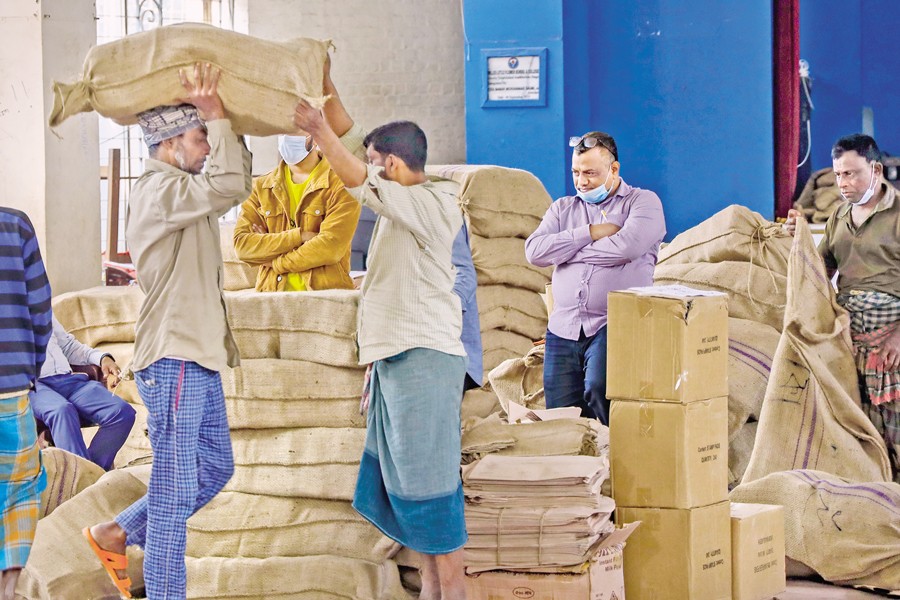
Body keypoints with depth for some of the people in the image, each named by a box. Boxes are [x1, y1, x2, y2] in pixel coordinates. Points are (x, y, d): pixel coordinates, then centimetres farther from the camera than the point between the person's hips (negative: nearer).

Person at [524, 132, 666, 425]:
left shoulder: (643, 202, 7)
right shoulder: (563, 208, 19)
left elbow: (627, 246, -14)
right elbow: (534, 251, 2)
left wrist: (567, 252, -1)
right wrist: (590, 233, -5)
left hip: (613, 326, -4)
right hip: (563, 331, 5)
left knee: (599, 391, -28)